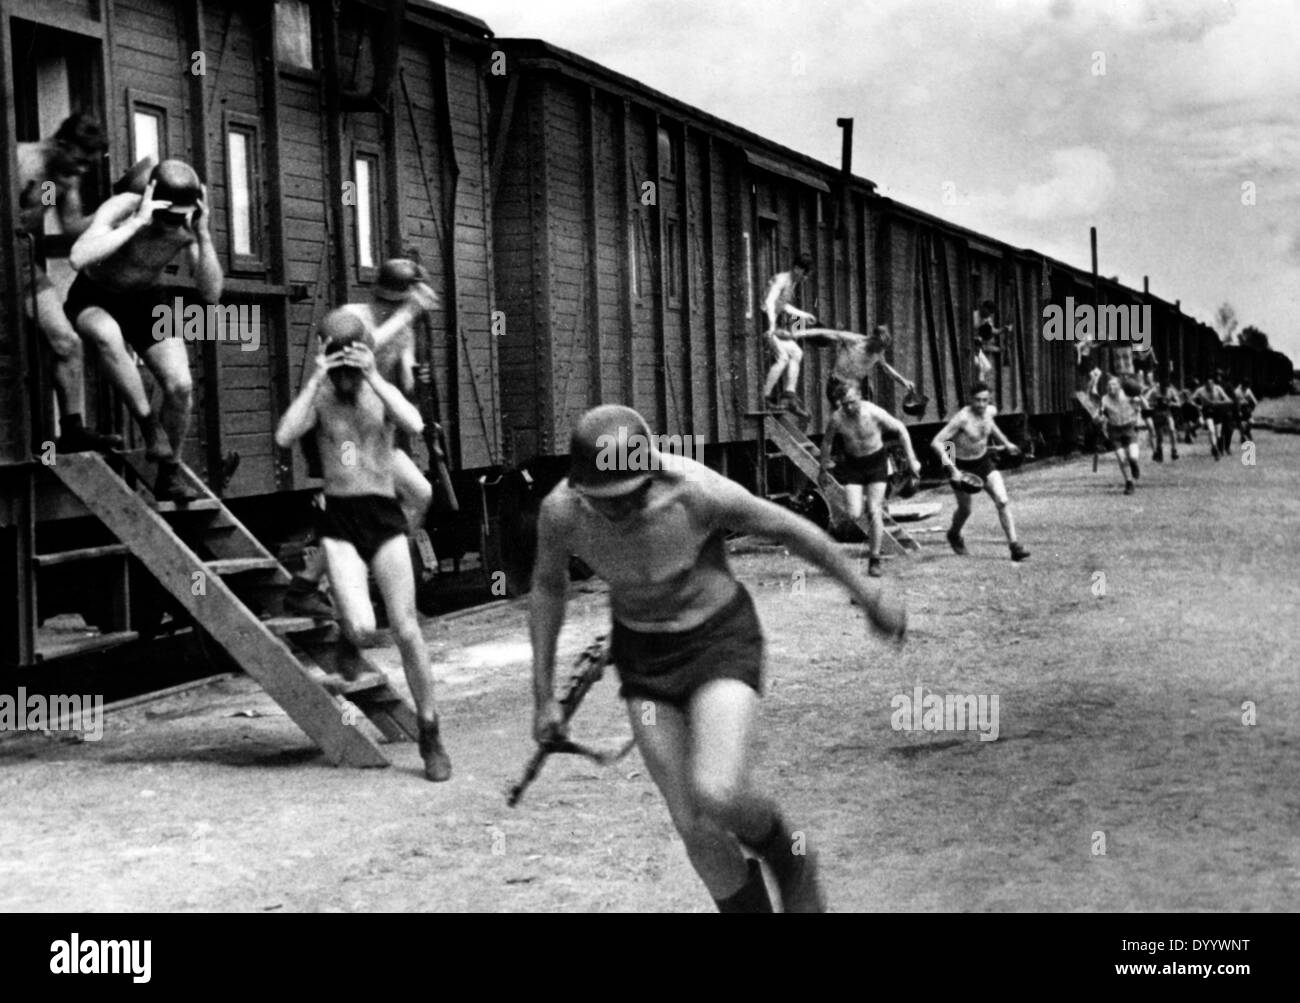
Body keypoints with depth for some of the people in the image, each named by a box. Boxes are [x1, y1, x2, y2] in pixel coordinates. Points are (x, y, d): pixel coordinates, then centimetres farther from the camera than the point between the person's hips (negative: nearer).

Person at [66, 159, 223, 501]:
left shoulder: (188, 227, -19)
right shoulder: (120, 209, -30)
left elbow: (211, 294, -23)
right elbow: (78, 258, -48)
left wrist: (203, 235, -35)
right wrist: (137, 222, -47)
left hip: (144, 302, 4)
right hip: (94, 299, -4)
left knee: (181, 386, -14)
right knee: (108, 335, -40)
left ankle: (169, 475, 5)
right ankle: (149, 426, -24)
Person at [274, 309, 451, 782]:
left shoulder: (382, 392, 5)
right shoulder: (319, 399, 5)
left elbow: (415, 425, -16)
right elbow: (284, 437, -14)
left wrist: (373, 376, -19)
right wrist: (315, 382, -16)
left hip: (384, 517, 1)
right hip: (339, 521, 0)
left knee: (406, 631, -4)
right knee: (362, 631, -18)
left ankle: (430, 734, 8)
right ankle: (350, 622, 21)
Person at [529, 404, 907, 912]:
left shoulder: (696, 491, -29)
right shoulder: (561, 512, -20)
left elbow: (791, 528, -12)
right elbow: (548, 585, 3)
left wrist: (868, 594, -1)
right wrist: (544, 695, 4)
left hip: (720, 638, -3)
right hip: (642, 655, 3)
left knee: (717, 794, -25)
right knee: (695, 829, -1)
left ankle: (788, 855, 9)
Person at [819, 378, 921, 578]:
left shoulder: (874, 413, -23)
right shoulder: (836, 419, -18)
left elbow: (901, 429, -9)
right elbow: (827, 442, 2)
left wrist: (912, 460, -8)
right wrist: (823, 470, 10)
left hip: (876, 461, -1)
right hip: (852, 464, 2)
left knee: (875, 512, -7)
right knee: (854, 515, -11)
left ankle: (874, 560, 3)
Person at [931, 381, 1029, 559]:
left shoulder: (990, 411, -9)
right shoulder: (962, 418, -28)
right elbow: (936, 442, -33)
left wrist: (1005, 443, 22)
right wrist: (951, 468, -40)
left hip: (983, 461, 4)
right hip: (961, 466, -4)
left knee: (1003, 501, -11)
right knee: (965, 509, 12)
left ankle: (1014, 545, -8)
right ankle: (954, 535, 45)